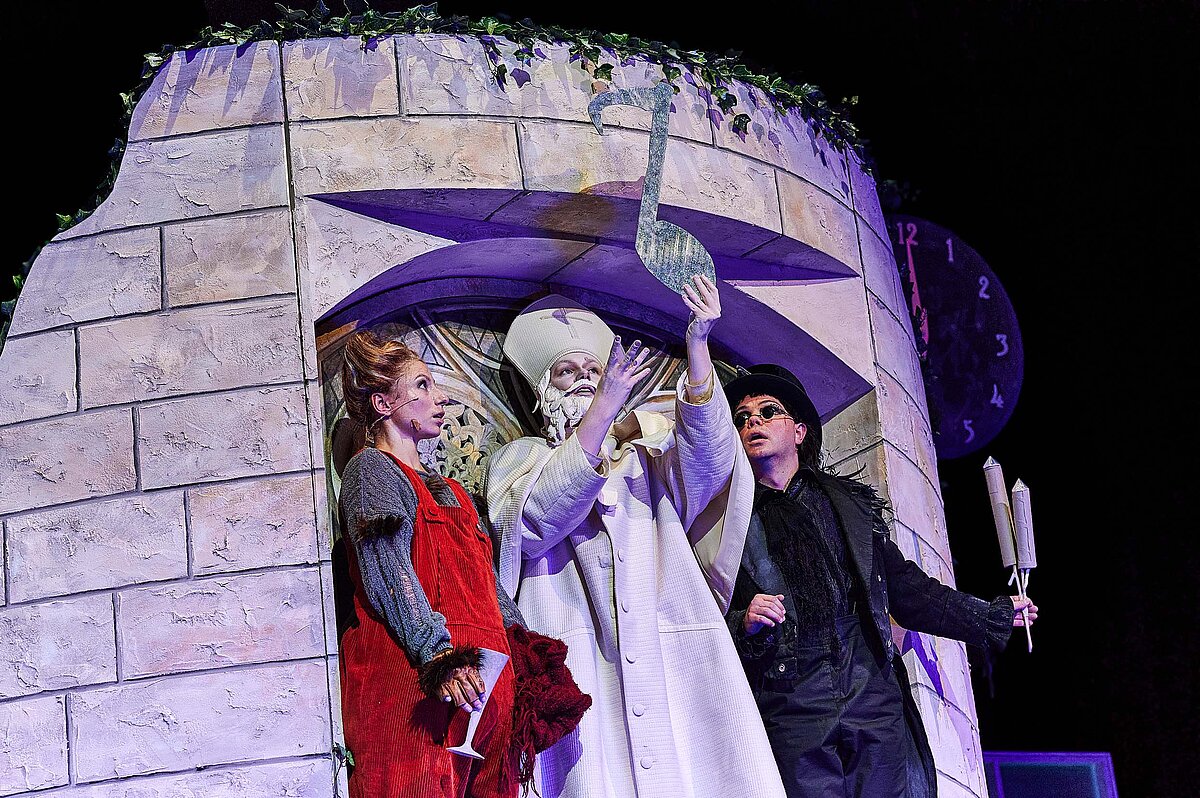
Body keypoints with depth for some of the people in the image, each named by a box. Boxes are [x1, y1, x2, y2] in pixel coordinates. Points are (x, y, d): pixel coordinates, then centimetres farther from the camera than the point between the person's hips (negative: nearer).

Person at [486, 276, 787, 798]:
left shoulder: (648, 452, 23)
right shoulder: (519, 458, 19)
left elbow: (706, 457, 0)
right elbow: (535, 518, -4)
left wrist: (697, 345, -14)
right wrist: (604, 408, -13)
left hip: (673, 652, 2)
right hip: (579, 661, -1)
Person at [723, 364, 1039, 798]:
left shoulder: (849, 502, 16)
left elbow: (903, 587, 20)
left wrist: (990, 615, 24)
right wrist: (744, 624, -16)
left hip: (873, 698, 3)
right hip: (790, 710, -2)